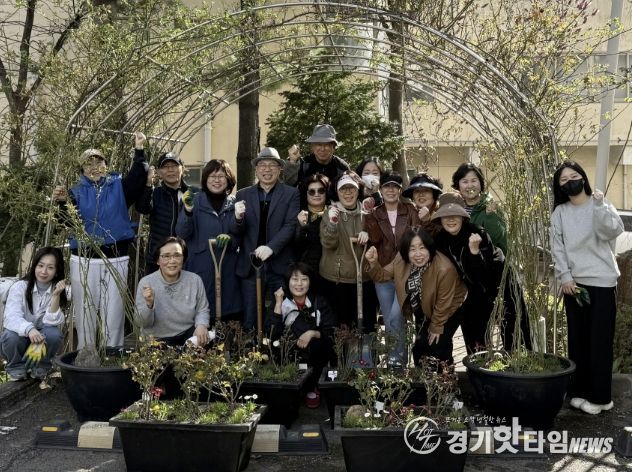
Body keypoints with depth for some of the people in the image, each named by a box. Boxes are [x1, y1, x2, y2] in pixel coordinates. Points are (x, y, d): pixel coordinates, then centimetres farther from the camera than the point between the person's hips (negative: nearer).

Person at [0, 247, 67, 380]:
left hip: (42, 342, 1)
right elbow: (11, 317, -28)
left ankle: (41, 366, 0)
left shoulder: (57, 291, -8)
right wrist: (29, 329, -49)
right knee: (11, 336, -33)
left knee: (54, 334, -30)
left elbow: (52, 322, -21)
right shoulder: (20, 287, -14)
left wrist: (56, 296, -33)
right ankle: (17, 367, 0)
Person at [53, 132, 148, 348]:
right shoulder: (77, 192, 6)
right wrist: (62, 202, -24)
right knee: (85, 311, 7)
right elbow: (68, 221, -5)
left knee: (114, 311, 5)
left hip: (116, 259, 0)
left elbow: (138, 179, -12)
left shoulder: (119, 187, 7)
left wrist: (139, 150, -21)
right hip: (83, 260, 0)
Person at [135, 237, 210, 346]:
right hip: (158, 340, -2)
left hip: (188, 334, 3)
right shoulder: (146, 283, -11)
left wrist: (201, 325, -17)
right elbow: (143, 323, -8)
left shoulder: (195, 280, -5)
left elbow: (202, 310, 5)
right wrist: (149, 304, -28)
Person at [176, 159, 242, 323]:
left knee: (230, 316, 1)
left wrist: (230, 238, -11)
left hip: (228, 268, 2)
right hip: (201, 266, -2)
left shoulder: (234, 203, 7)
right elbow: (181, 234, -5)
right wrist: (188, 211, -22)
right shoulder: (195, 200, 2)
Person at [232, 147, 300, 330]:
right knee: (250, 321, 4)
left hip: (280, 266, -1)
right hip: (250, 266, 2)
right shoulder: (243, 195, 9)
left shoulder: (291, 194, 4)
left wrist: (271, 247, -21)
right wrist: (238, 218, -17)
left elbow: (291, 225, -7)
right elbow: (236, 233, 5)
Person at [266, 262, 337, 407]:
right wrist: (278, 303, -17)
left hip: (314, 357, 0)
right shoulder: (281, 302, -2)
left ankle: (310, 388, -5)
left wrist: (312, 333, -22)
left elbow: (331, 332, -4)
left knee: (318, 345, -30)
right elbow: (272, 334, -15)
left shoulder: (319, 302, 0)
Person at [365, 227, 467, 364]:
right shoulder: (402, 260, -22)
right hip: (424, 309, 5)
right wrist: (373, 263, -29)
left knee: (437, 344, -12)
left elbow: (443, 303, -24)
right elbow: (383, 275, -7)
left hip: (449, 310, -5)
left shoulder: (445, 269, -38)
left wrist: (436, 327, -10)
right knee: (419, 345, 10)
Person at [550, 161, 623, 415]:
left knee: (600, 340, -2)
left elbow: (614, 231, -17)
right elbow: (557, 248, 3)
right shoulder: (559, 213, 7)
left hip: (602, 282, -3)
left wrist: (599, 205, -25)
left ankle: (600, 396, 6)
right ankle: (579, 391, 18)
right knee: (577, 339, 8)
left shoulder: (600, 205, 1)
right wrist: (565, 277, -5)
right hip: (573, 283, 3)